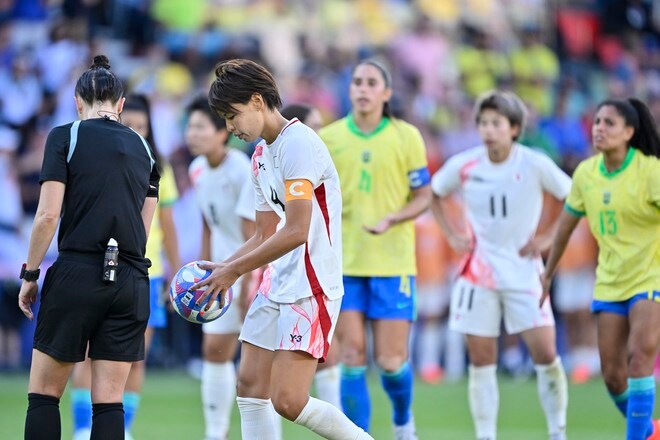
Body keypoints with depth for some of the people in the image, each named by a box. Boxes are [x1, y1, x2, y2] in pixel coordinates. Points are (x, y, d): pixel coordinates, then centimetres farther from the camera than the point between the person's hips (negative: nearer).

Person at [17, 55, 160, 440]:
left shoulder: (65, 137, 0)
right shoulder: (143, 147, 14)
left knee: (43, 393, 5)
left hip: (77, 275, -4)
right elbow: (144, 226, 14)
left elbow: (48, 214, -8)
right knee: (109, 401, 3)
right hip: (132, 284, 4)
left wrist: (30, 274, 0)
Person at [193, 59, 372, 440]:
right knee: (250, 386, 3)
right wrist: (223, 269, 6)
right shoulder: (261, 155, 16)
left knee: (288, 401, -15)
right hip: (276, 287, 10)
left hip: (311, 288, -10)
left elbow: (296, 232, -22)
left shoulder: (298, 143, -15)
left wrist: (234, 270, -16)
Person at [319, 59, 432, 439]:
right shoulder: (328, 138, 3)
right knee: (352, 357, -5)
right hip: (344, 264, 1)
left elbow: (424, 196, 1)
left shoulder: (406, 137, -1)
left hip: (393, 264, -1)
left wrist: (391, 219, -16)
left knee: (391, 361, -1)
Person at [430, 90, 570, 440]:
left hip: (523, 271, -1)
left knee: (545, 354, -8)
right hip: (478, 273, 1)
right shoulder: (463, 167, -5)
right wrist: (451, 235, 4)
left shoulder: (535, 165, -10)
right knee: (481, 361, 1)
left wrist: (548, 238, -5)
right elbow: (432, 194, 14)